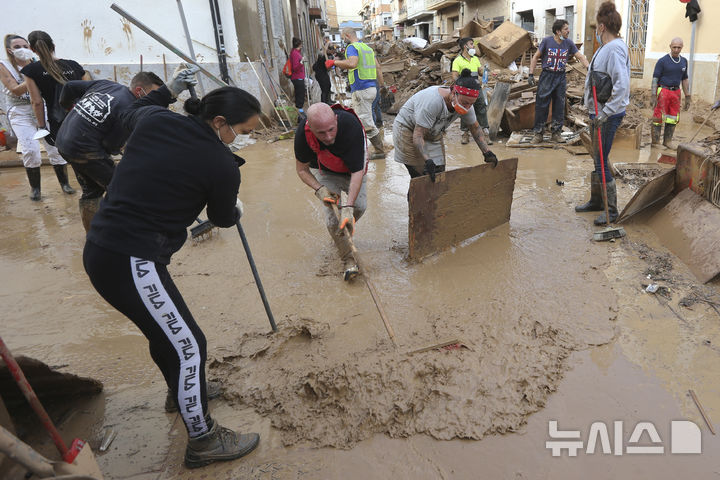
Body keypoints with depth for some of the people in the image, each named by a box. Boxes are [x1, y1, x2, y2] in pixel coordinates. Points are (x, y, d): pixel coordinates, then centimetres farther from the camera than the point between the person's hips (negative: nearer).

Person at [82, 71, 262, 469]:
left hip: (100, 248, 9)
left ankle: (185, 392, 50)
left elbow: (129, 115, 30)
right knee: (188, 345, 4)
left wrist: (168, 90, 36)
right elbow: (222, 218, 5)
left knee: (165, 330, 26)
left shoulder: (155, 119, 3)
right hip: (132, 263, -9)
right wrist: (237, 210, 28)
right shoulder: (221, 165, -14)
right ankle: (203, 441, 21)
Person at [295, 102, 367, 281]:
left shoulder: (351, 126, -40)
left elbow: (357, 171, -37)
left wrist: (348, 206, -44)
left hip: (352, 169, 0)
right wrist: (319, 189, -32)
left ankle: (344, 231, 20)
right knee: (332, 209, -16)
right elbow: (302, 169, -15)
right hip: (325, 172, 0)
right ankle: (347, 258, -5)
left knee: (360, 205, -14)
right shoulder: (303, 133, -33)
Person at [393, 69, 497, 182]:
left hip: (433, 134, 7)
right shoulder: (432, 101, -37)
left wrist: (487, 152, -3)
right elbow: (418, 135, -36)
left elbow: (475, 127, 3)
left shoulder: (466, 104, -14)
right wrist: (427, 160, -45)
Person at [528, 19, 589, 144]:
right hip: (546, 76, -3)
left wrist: (589, 68, -12)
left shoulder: (569, 43, 2)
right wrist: (531, 74, -7)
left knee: (559, 107, 6)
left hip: (561, 77, 3)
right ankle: (538, 133, 6)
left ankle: (556, 132, 17)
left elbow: (580, 57, 4)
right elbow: (536, 57, 0)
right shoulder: (547, 41, -6)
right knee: (541, 105, -3)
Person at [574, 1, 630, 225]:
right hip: (598, 113, 10)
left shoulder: (615, 49, -18)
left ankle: (611, 210, 5)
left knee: (602, 163, -6)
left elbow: (622, 86, -28)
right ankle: (596, 201, 33)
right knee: (597, 159, 18)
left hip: (608, 116, -10)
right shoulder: (604, 48, 13)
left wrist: (605, 113, -28)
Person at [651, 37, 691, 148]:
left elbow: (685, 79, 18)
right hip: (663, 91, -5)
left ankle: (667, 141, 14)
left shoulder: (684, 61, 12)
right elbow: (655, 78, -7)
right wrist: (654, 95, -15)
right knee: (659, 117, -6)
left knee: (673, 119, 6)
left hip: (676, 92, 6)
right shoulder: (662, 61, -5)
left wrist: (687, 96, 15)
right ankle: (655, 142, 0)